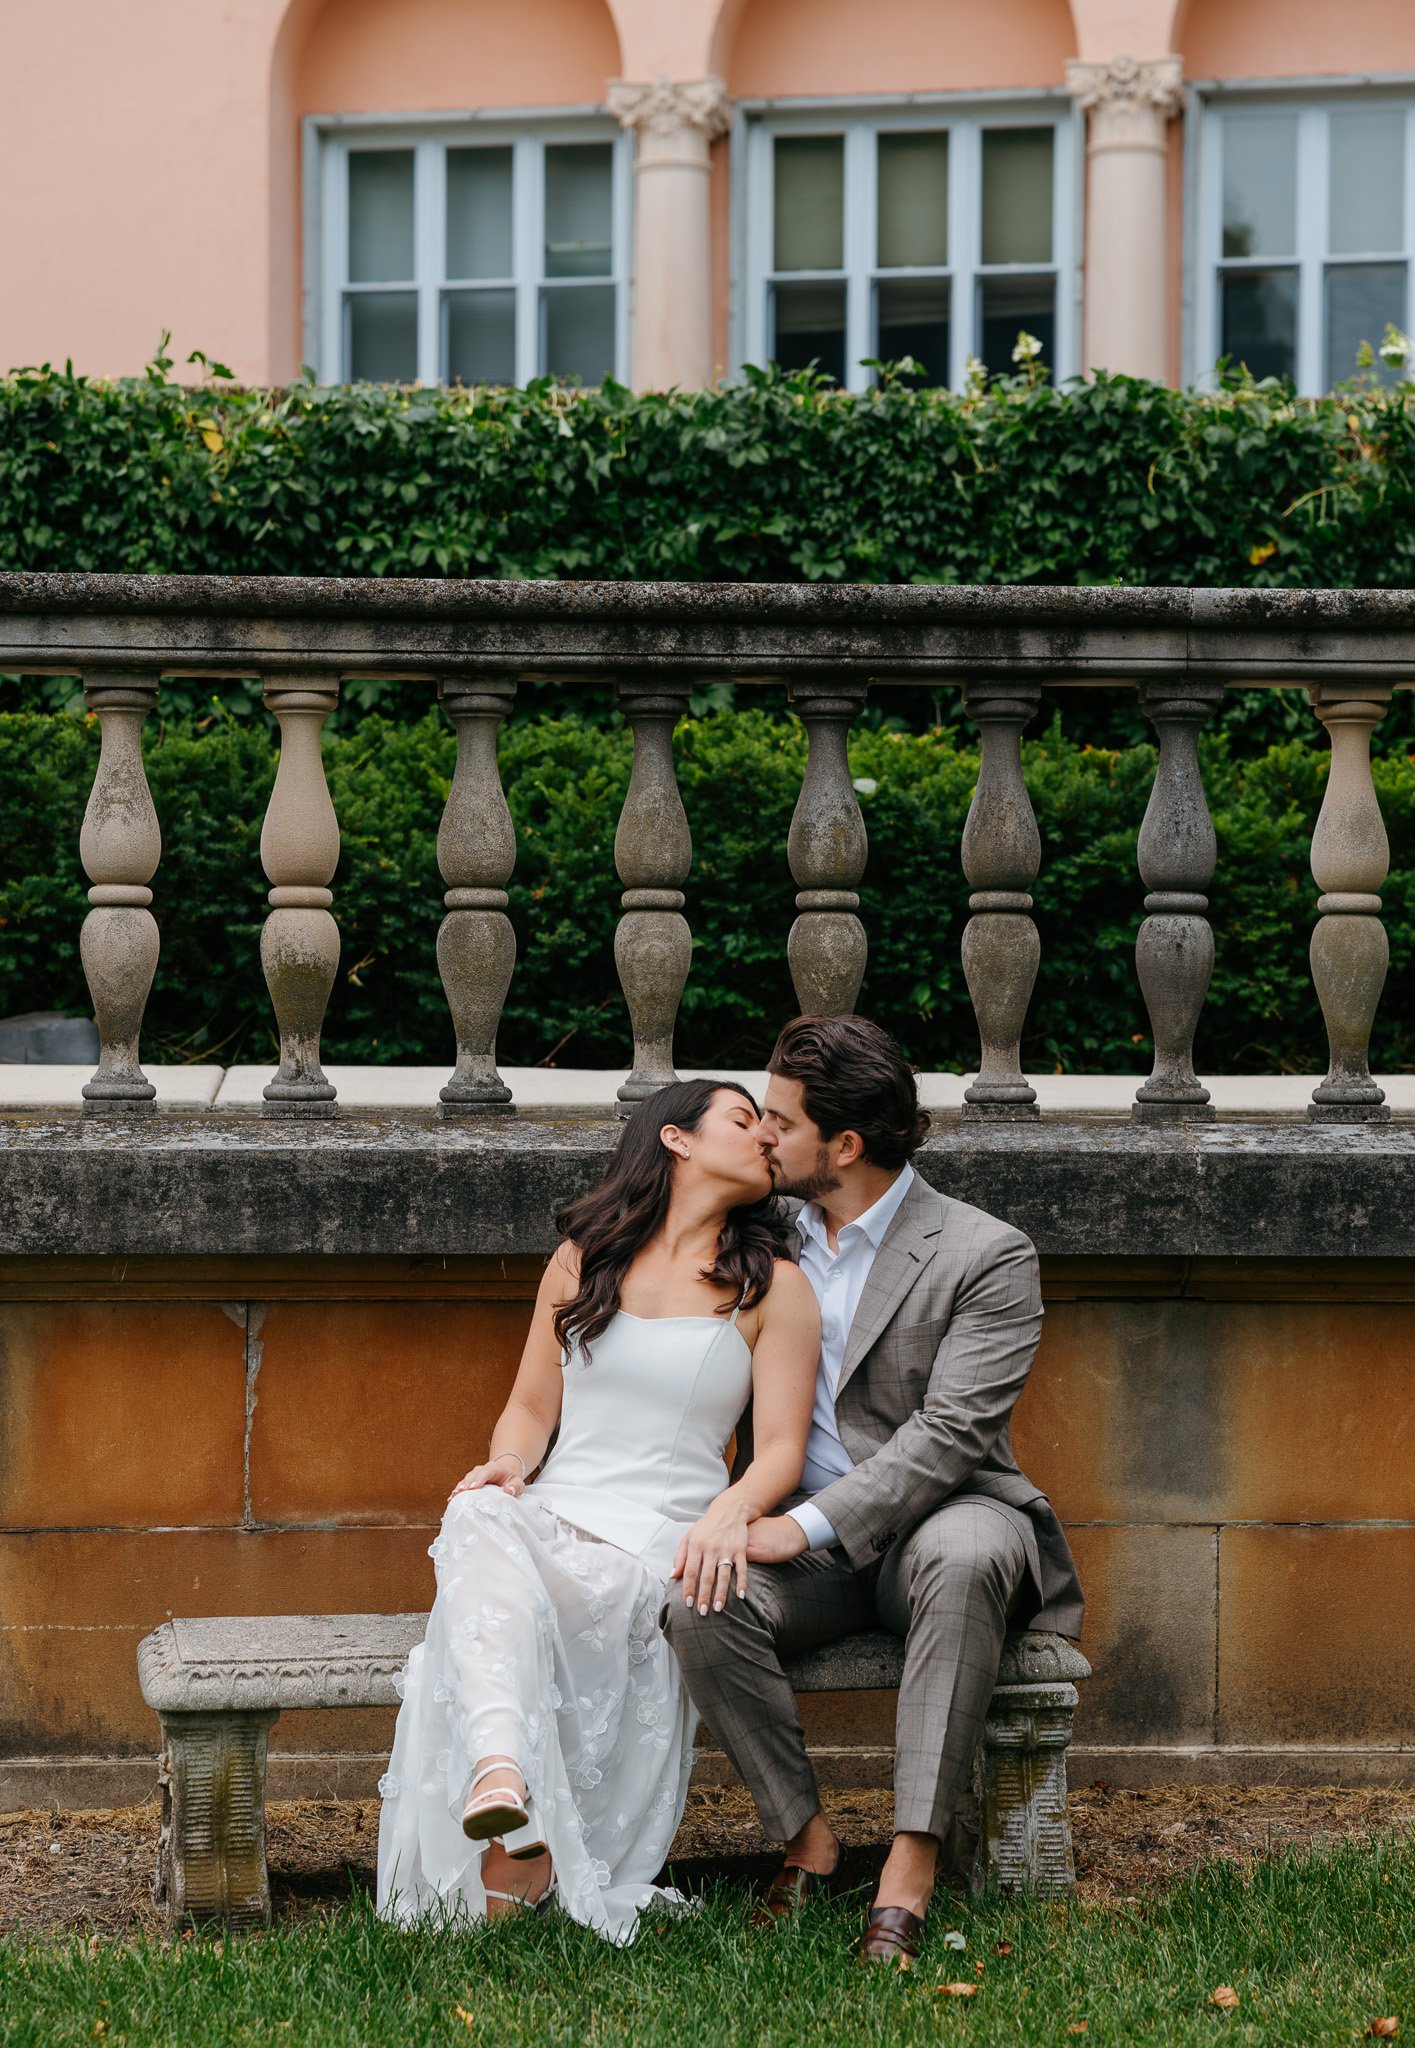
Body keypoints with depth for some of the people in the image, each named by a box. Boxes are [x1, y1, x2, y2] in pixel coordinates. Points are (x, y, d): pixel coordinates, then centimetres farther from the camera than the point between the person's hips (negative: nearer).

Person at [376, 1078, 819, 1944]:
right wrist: (510, 1463, -5)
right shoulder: (581, 1262, 20)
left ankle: (517, 1860, -31)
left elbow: (782, 1447, 3)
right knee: (482, 1523, -35)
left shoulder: (773, 1288, 11)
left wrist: (729, 1514, -19)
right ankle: (502, 1768, -58)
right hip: (552, 1516, 2)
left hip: (659, 1545, -2)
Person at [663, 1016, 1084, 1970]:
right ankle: (806, 1839, -14)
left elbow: (949, 1435, -15)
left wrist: (809, 1526, -24)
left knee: (962, 1559, -40)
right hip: (805, 1538, 4)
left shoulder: (987, 1256, -7)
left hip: (938, 1514, -4)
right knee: (699, 1605, -29)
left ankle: (912, 1863, -39)